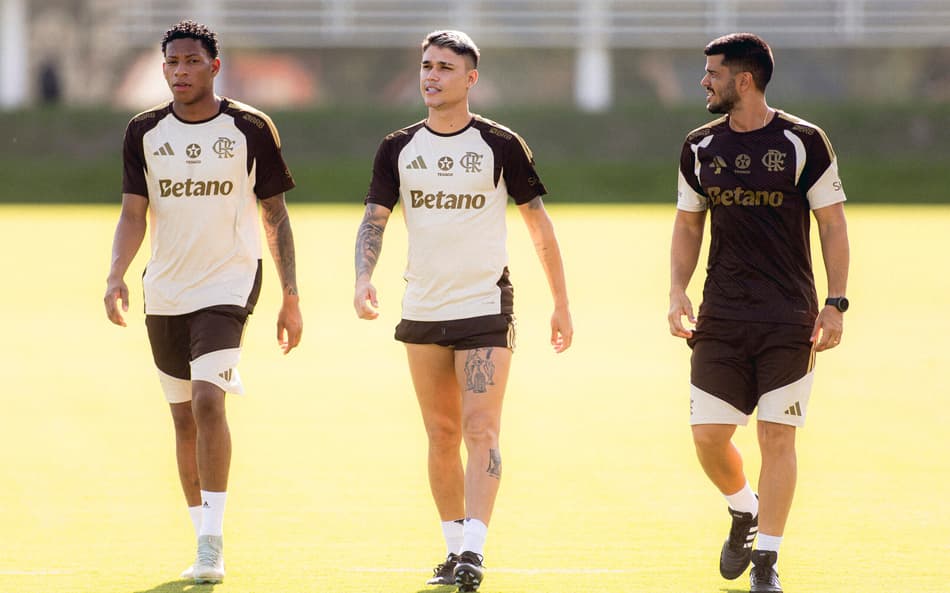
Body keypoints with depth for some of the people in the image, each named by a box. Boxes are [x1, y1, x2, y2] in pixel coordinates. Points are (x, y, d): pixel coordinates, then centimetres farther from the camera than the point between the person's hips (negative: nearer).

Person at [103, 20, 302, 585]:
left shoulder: (251, 129, -3)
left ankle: (212, 542, -20)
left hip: (229, 284, -4)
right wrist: (117, 274, -17)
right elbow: (133, 214, 1)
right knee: (184, 417, 9)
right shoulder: (145, 132, 3)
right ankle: (205, 544, 19)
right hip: (165, 293, 4)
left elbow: (276, 215, 3)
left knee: (208, 401, -21)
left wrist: (291, 297, 1)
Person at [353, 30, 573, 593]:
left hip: (486, 308, -4)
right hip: (423, 311, 4)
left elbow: (540, 225, 2)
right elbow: (375, 218, 2)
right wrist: (364, 277, -17)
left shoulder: (501, 145, -4)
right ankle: (454, 547, 20)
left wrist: (562, 304, 2)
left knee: (480, 429, -14)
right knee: (442, 436, 9)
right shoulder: (398, 148, 5)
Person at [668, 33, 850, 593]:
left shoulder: (804, 142, -4)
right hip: (720, 318, 3)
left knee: (778, 437, -4)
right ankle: (744, 512, 28)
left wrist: (835, 305, -6)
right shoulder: (700, 147, 7)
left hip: (791, 319, -3)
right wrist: (678, 292, 3)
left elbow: (833, 225, 0)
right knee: (708, 435, -3)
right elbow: (688, 225, 17)